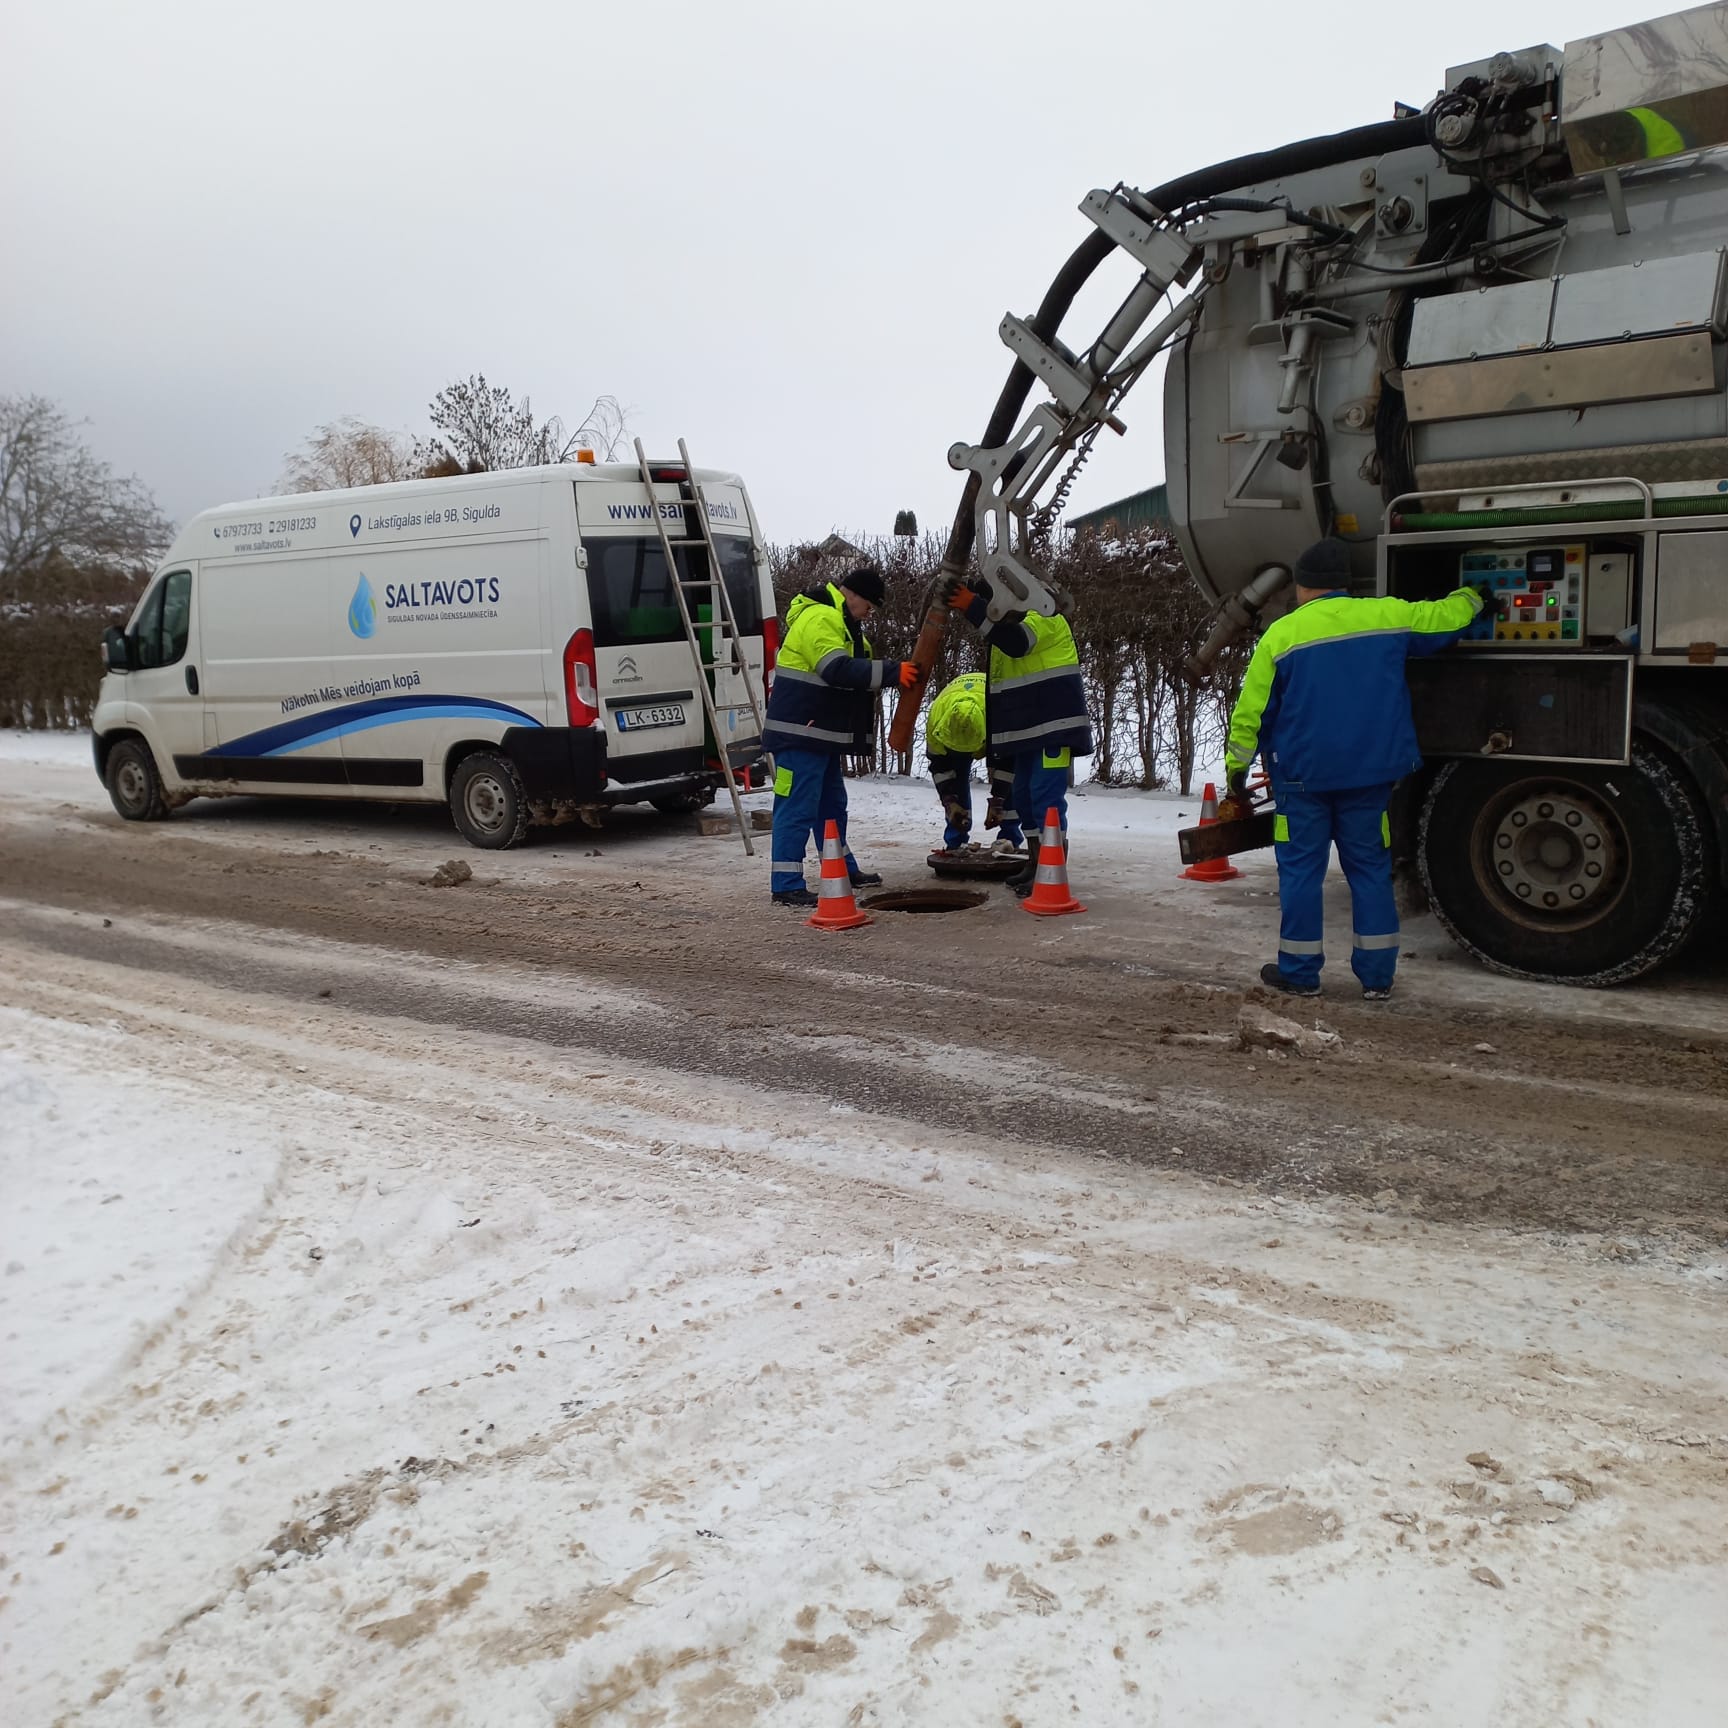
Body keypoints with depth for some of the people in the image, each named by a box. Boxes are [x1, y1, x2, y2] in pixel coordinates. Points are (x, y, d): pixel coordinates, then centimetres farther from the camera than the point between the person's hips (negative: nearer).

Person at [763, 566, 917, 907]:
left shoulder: (840, 622, 19)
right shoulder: (819, 619, -17)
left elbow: (852, 669, 25)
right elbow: (838, 670, -29)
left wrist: (895, 673, 9)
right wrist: (890, 672, -28)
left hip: (823, 734, 11)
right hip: (800, 734, -11)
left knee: (832, 804, 20)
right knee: (798, 808, -10)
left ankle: (844, 871, 32)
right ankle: (786, 885, -8)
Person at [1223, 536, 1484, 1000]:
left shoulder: (1281, 634, -5)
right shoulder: (1386, 615, 1)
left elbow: (1250, 709, -4)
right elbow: (1447, 616, 17)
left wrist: (1236, 766, 6)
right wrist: (1470, 597, 40)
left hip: (1302, 775, -2)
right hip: (1369, 772, 3)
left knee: (1300, 869, 5)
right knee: (1369, 867, 10)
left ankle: (1299, 971, 10)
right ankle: (1376, 975, 12)